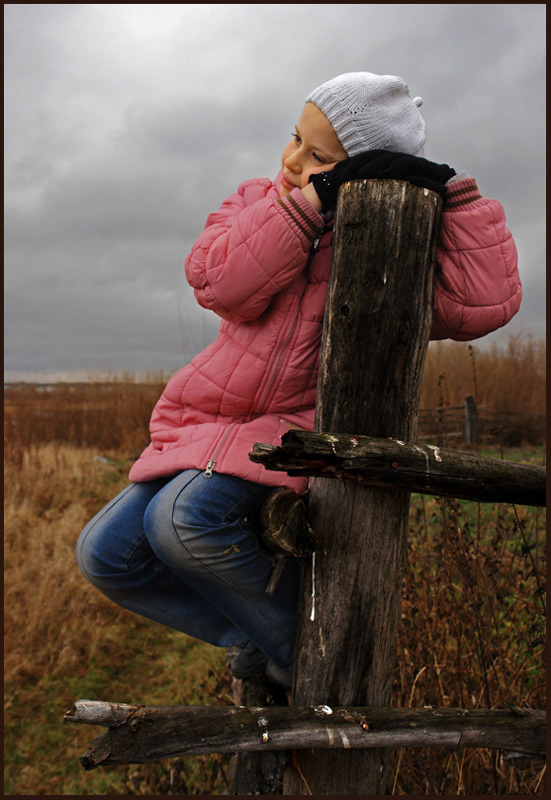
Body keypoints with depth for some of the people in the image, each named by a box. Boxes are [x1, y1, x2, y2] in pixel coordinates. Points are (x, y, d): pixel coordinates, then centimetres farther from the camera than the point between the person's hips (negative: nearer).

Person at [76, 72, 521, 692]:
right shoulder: (259, 201, 8)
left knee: (186, 517, -32)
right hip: (210, 425, 5)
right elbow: (219, 283, -13)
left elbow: (484, 304, -17)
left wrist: (452, 191, -17)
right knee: (105, 553, -10)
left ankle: (299, 636, -6)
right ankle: (261, 638, 2)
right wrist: (312, 200, -20)